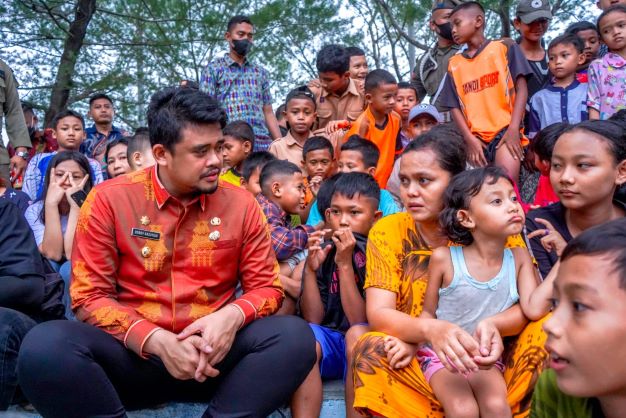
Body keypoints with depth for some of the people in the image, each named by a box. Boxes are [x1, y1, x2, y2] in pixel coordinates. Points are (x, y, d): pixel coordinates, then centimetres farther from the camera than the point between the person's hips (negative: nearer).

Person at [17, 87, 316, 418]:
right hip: (132, 352, -1)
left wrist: (233, 316, -19)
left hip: (211, 354, 1)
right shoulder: (109, 199, -3)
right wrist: (157, 340, -20)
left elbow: (266, 287, 5)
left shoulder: (240, 204, 1)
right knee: (44, 346, -30)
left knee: (296, 336, -25)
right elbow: (89, 297, -4)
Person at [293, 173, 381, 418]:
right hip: (329, 344, 3)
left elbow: (359, 321, -14)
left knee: (358, 334, -34)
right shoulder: (322, 252, 0)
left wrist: (345, 264, -21)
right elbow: (313, 319, -3)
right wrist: (311, 269, -16)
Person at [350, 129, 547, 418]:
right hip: (417, 362, 0)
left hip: (484, 359, 0)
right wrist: (431, 330, -38)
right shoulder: (387, 231, -7)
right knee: (371, 349, -29)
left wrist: (493, 325, -34)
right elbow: (378, 314, -16)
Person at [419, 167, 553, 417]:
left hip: (486, 358, 3)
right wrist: (412, 344, -18)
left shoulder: (519, 258, -5)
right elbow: (429, 312, -2)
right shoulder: (444, 259, -14)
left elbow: (533, 308, -16)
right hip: (441, 355, -2)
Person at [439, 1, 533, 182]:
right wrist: (469, 139, -5)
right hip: (475, 137, 3)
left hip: (505, 130, -3)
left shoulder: (505, 47, 6)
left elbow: (521, 88, 0)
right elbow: (454, 106, 9)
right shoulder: (454, 64, 13)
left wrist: (513, 129, -12)